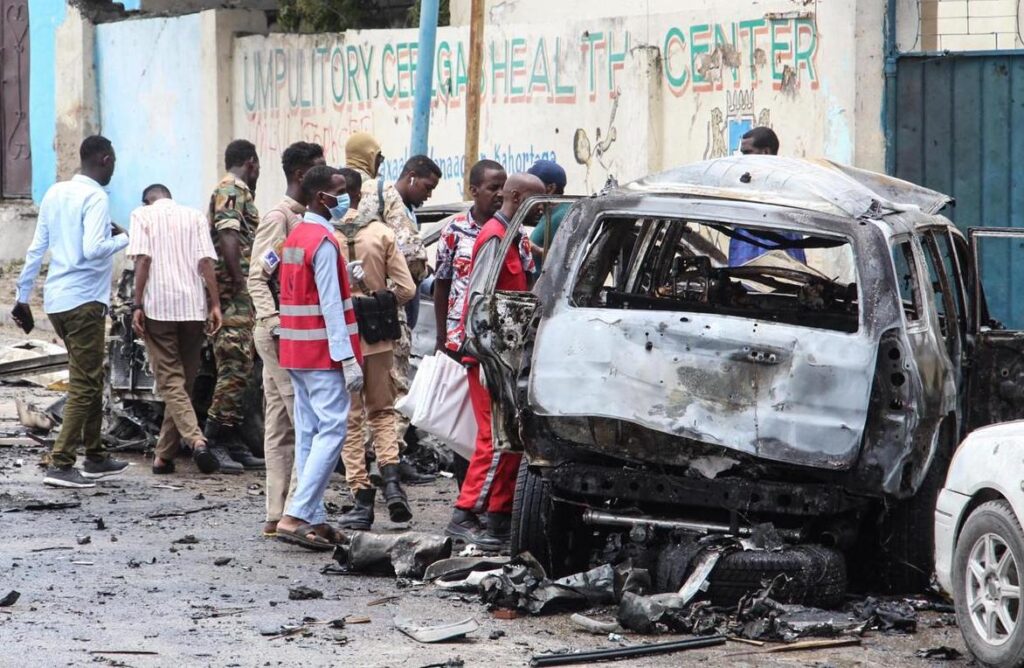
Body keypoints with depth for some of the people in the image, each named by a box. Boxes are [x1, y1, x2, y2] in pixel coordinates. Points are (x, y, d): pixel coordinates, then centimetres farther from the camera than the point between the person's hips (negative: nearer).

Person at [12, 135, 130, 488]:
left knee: (89, 380, 19)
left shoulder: (55, 194, 12)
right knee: (84, 385, -5)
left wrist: (23, 297, 19)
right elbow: (93, 250, -24)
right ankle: (60, 464, -11)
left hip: (57, 300, 8)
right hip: (84, 300, -8)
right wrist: (122, 238, -6)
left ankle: (95, 456, 26)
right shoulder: (95, 198, -12)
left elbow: (36, 249, 14)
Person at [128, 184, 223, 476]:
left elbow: (143, 260, -5)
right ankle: (165, 454, 13)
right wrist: (215, 305, 2)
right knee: (184, 380, 12)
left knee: (170, 380, -3)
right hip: (193, 306, 3)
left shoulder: (143, 214, 6)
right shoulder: (195, 216, 14)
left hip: (158, 306, -3)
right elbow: (206, 262, 4)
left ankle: (196, 439, -25)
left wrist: (137, 306, -5)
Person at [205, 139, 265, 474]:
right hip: (233, 296, -11)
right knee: (234, 370, -12)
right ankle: (212, 443, -13)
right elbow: (228, 238, -20)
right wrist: (240, 284, -23)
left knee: (240, 371, 11)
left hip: (240, 298, 11)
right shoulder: (231, 192, -9)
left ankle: (233, 444, 14)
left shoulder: (238, 192, 23)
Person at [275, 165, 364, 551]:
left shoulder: (296, 237, 15)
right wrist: (348, 359, -19)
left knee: (309, 432, 10)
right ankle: (295, 516, -18)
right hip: (323, 352, -10)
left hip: (297, 351, 10)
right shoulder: (323, 241, -14)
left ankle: (313, 519, 10)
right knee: (332, 430, -11)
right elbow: (331, 304, -18)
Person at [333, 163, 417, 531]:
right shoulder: (382, 234, -4)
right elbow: (406, 288, -4)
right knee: (382, 411, 18)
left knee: (349, 420, 6)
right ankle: (391, 477, -2)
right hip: (378, 338, 2)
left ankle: (362, 499, 4)